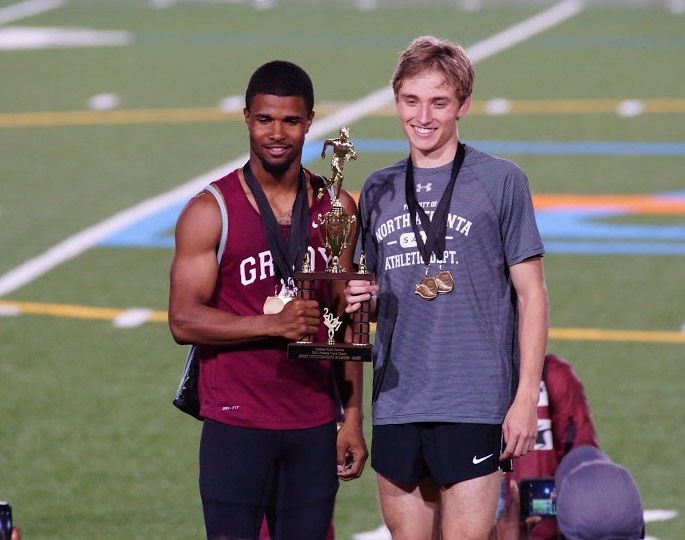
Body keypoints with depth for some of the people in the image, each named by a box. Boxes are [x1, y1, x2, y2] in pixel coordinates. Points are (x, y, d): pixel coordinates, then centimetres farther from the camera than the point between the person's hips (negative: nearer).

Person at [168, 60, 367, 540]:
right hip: (236, 426, -4)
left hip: (314, 428, 4)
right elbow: (183, 320, -10)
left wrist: (353, 419, 7)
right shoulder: (211, 211, -4)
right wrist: (273, 324, -22)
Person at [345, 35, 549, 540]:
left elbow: (531, 292, -1)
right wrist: (359, 299, -3)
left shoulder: (500, 181, -1)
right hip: (396, 403, 5)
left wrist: (527, 397, -7)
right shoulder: (378, 189, 12)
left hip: (475, 403, -5)